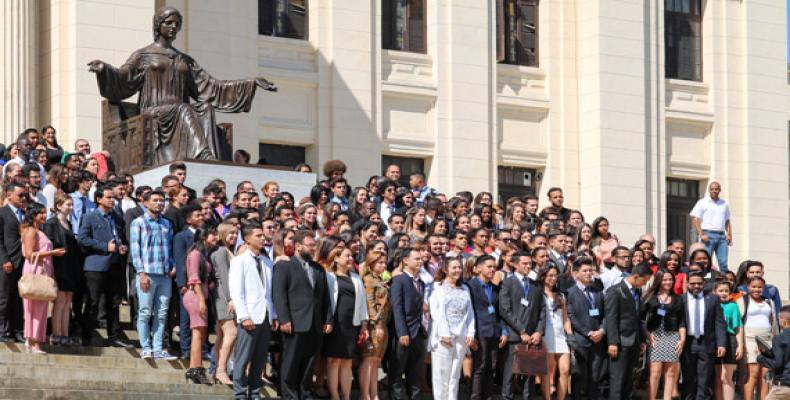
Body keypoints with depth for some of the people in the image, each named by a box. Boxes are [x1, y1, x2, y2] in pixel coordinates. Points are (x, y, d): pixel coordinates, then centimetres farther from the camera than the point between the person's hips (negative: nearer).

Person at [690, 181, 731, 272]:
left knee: (723, 262, -1)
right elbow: (695, 219, -3)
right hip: (708, 235, -4)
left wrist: (729, 235, 9)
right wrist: (701, 234, -13)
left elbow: (727, 221, 24)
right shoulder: (703, 203, 3)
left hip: (721, 235, 4)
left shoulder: (724, 204, 18)